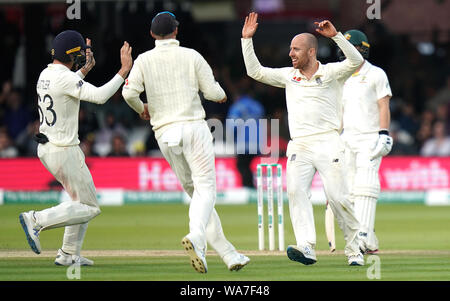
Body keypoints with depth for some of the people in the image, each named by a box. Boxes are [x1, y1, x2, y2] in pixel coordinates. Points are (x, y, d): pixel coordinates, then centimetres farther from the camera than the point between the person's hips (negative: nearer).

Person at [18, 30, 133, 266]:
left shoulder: (45, 75, 9)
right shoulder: (65, 78, -19)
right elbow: (100, 95, -31)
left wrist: (85, 69, 25)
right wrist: (124, 70, -26)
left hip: (45, 149, 10)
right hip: (64, 151, -10)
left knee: (82, 199, 21)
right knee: (89, 208, -2)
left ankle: (69, 254, 18)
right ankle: (37, 220, -13)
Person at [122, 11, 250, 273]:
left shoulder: (144, 60, 5)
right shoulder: (192, 56, 1)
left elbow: (129, 92, -5)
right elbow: (212, 90, -1)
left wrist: (142, 108, 17)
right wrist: (221, 96, 23)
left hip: (165, 134, 3)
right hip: (194, 127, -3)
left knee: (194, 191, 12)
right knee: (205, 187, -8)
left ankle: (228, 253, 9)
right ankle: (196, 237, -37)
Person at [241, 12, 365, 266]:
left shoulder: (331, 73, 4)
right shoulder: (288, 75, 18)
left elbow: (356, 61, -13)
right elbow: (256, 71, 18)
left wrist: (335, 35, -21)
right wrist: (247, 39, 11)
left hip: (328, 144, -4)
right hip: (299, 146, 4)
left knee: (338, 197, -10)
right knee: (296, 190, -19)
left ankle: (355, 249, 6)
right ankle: (307, 248, -29)